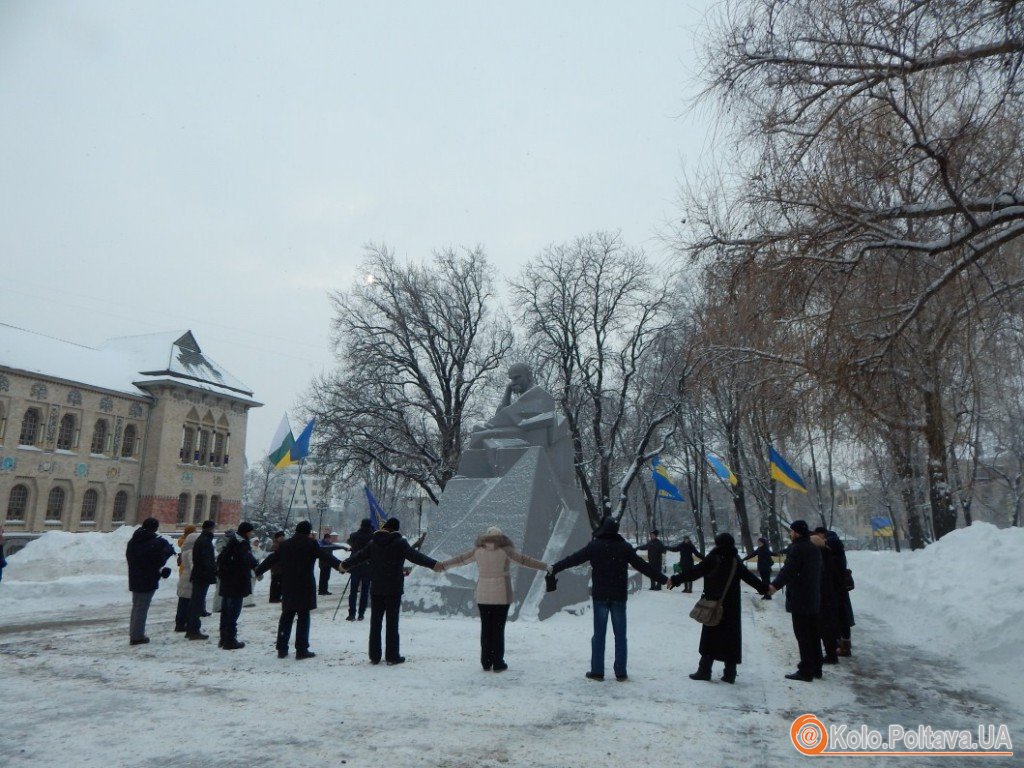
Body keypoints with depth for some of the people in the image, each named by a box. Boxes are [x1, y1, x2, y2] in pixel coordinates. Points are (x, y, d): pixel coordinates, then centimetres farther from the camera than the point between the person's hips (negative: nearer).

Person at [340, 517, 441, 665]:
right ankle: (392, 656, 4)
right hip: (394, 589, -4)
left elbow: (359, 556, 16)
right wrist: (433, 564, -23)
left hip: (376, 589, 4)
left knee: (375, 622, 10)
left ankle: (374, 656, 14)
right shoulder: (400, 543, -7)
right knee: (392, 623, 1)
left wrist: (344, 565, 33)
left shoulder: (373, 543, 6)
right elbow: (415, 556, -18)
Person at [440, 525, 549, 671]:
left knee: (486, 628, 10)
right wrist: (547, 567, -2)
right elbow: (525, 560, -6)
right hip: (502, 596, -3)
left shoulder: (478, 550, 2)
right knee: (498, 628, 3)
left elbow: (459, 559, 12)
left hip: (483, 596, 3)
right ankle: (498, 663, 7)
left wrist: (442, 565, 26)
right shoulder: (505, 550, -6)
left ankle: (486, 663, 14)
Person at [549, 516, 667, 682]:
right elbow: (643, 566, 1)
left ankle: (597, 671, 6)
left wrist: (554, 568, 8)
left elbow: (574, 559, -1)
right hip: (619, 596, 1)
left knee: (599, 633, 5)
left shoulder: (595, 546, -5)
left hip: (600, 595, -1)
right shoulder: (625, 547, -1)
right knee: (620, 634, 7)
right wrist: (663, 579, 10)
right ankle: (620, 673, 9)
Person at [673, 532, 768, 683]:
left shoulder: (712, 559, -10)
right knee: (731, 637, 10)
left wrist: (675, 580, -6)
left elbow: (694, 572, -10)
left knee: (710, 637, 6)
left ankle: (704, 671, 8)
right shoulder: (735, 562, 1)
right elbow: (750, 577, 8)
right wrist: (764, 588, 23)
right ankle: (730, 674, 12)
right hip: (731, 607, 3)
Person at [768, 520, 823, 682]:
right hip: (813, 599, 9)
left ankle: (806, 671, -1)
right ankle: (815, 668, 23)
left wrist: (775, 585, -31)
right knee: (813, 634, 16)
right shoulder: (814, 549, 13)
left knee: (803, 635, -4)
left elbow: (788, 570, -27)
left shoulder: (796, 548, -16)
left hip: (799, 600, -9)